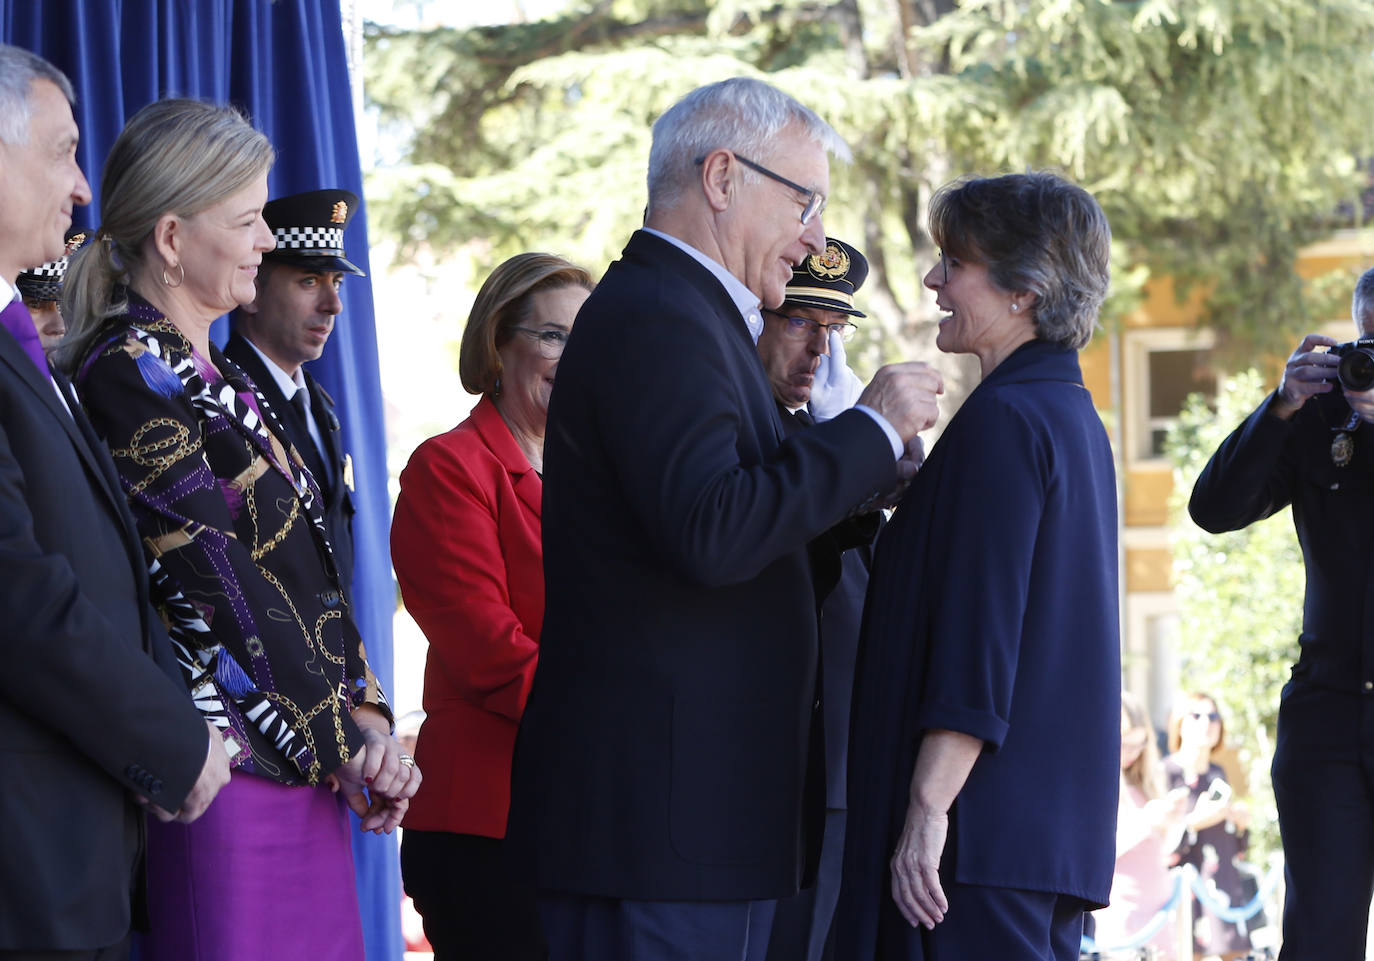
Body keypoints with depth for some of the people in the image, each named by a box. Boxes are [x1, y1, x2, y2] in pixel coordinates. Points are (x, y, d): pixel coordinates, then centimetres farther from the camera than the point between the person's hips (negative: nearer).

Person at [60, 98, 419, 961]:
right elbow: (220, 588, -14)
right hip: (230, 771, -9)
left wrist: (364, 713, 3)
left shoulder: (209, 374, 17)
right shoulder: (129, 374, -11)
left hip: (306, 773, 9)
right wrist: (346, 739, -10)